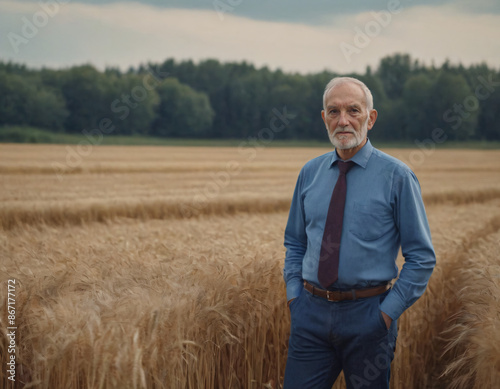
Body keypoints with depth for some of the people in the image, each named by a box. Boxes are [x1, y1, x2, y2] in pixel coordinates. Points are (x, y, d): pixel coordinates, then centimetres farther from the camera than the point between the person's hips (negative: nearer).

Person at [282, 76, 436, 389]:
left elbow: (422, 257, -5)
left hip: (367, 315, -3)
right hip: (311, 313, 3)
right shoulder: (309, 173, 7)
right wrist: (294, 296, 4)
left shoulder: (397, 176, -6)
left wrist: (388, 312, -10)